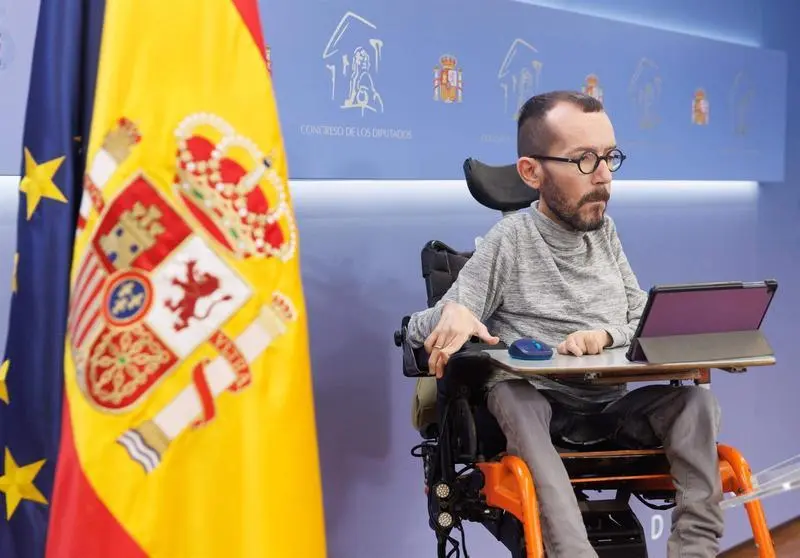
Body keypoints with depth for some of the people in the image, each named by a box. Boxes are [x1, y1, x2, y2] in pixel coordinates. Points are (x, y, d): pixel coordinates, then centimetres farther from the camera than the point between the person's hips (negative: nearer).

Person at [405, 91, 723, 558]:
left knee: (694, 399, -22)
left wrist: (606, 336, -13)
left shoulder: (605, 231, 8)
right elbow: (420, 330, -9)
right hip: (537, 408, -4)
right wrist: (451, 314, -33)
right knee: (510, 393, -37)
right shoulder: (511, 240, -7)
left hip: (610, 406, 4)